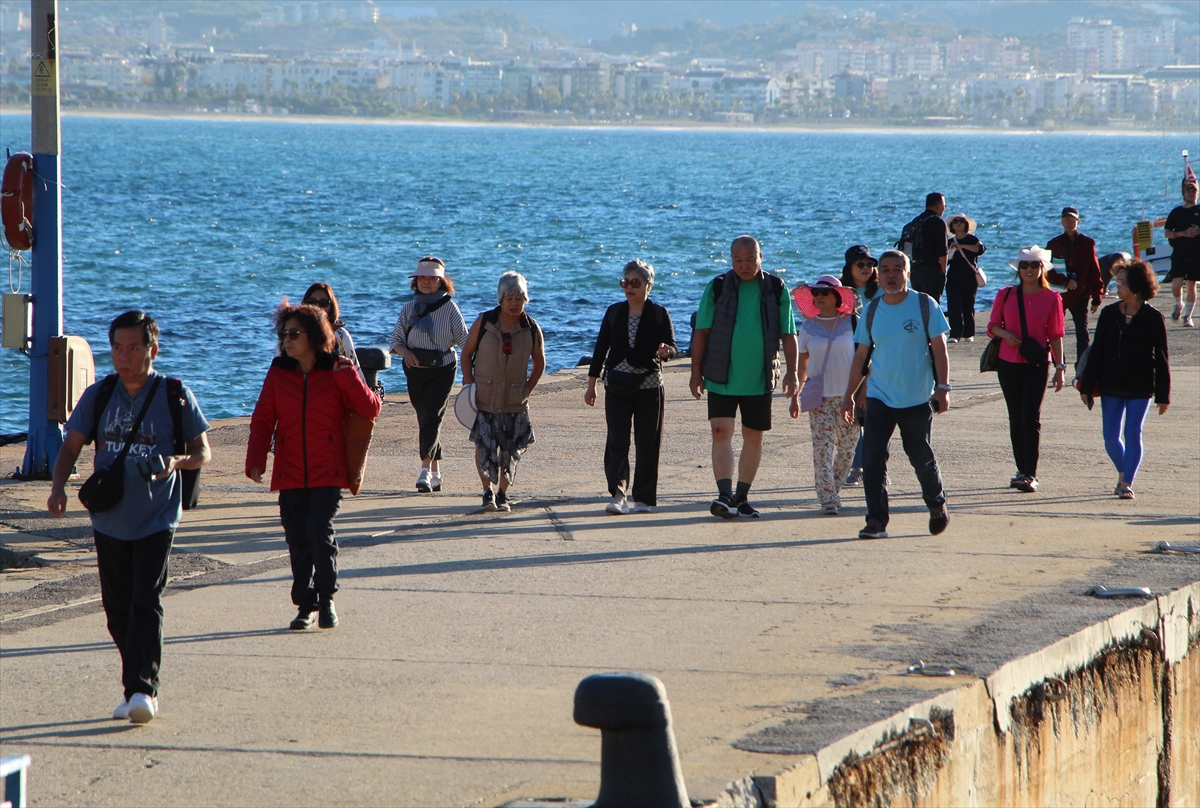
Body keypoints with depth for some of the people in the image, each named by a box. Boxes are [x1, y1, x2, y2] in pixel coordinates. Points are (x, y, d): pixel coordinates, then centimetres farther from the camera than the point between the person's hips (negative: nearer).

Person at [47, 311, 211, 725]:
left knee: (145, 602, -14)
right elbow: (72, 445, 3)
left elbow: (203, 450, 3)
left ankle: (142, 688, -18)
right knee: (117, 609, 8)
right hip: (110, 520, 4)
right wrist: (58, 488, -16)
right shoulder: (99, 396, 4)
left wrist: (178, 462, -20)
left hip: (156, 520, -4)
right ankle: (138, 687, 21)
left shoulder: (175, 396, -3)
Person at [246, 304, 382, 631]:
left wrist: (348, 378, -18)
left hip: (328, 473, -3)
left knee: (320, 533, -15)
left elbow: (371, 410, -4)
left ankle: (326, 600, 3)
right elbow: (263, 419, 6)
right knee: (297, 542, 2)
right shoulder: (278, 373, 8)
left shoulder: (337, 372, 1)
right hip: (291, 475, 3)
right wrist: (255, 460, -8)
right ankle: (306, 606, 14)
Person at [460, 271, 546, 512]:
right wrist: (469, 384, -5)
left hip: (515, 402, 1)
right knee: (484, 445, -9)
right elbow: (466, 354, 4)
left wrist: (528, 389, 1)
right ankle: (488, 492, 3)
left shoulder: (532, 329, -1)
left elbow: (539, 363, 11)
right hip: (484, 399, -1)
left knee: (511, 450, 4)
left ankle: (502, 494, 18)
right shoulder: (483, 323, -4)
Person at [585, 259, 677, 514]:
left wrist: (665, 351, -29)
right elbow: (601, 348, 10)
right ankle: (618, 495, -18)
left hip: (649, 385, -1)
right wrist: (591, 385, 8)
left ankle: (643, 498, 12)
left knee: (647, 443, 2)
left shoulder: (659, 314, 0)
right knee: (617, 440, -11)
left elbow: (671, 347, -4)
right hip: (617, 386, 1)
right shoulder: (614, 312, 7)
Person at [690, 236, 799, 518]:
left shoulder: (776, 289, 2)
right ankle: (725, 496, -19)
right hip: (721, 378, -2)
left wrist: (792, 373, -2)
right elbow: (701, 332, 3)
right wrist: (696, 372, -1)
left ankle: (742, 497, 18)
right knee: (721, 433, -13)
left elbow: (788, 335, 6)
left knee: (753, 437, 8)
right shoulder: (717, 287, 0)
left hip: (760, 379, 2)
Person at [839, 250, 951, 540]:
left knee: (921, 458, 8)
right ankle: (876, 521, -6)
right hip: (879, 397, 3)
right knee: (872, 459, -8)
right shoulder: (872, 311, 5)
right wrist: (849, 394, 10)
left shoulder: (925, 305, -4)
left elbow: (939, 349, -3)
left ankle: (937, 506, 34)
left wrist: (942, 388, -10)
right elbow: (861, 355, 12)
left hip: (917, 399, -3)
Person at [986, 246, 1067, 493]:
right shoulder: (1006, 295, 5)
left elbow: (1056, 335, 2)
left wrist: (1059, 367, -2)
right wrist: (1005, 333, -12)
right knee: (1016, 419, 9)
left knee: (1031, 418, -10)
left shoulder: (1051, 298, 0)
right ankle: (1022, 470, 17)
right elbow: (993, 326, 10)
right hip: (1008, 363, 3)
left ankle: (1030, 475, -11)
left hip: (1036, 365, -3)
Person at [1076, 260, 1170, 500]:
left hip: (1140, 389, -3)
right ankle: (1123, 474, 26)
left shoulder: (1153, 318, -7)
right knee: (1111, 437, 4)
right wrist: (1086, 387, 2)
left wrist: (1163, 396, -7)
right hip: (1111, 387, 3)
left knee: (1133, 434, -4)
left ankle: (1127, 483, 4)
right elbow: (1096, 352, 5)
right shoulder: (1109, 314, 2)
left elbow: (1161, 358, -5)